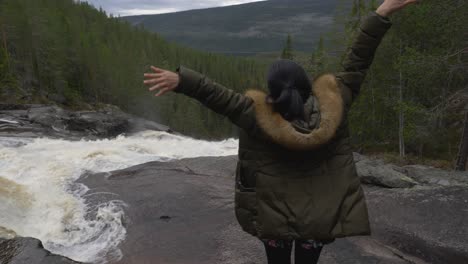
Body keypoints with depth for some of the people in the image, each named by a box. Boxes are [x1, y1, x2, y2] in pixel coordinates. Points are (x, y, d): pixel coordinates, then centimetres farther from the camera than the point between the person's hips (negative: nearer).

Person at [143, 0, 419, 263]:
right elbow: (357, 63, -10)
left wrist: (181, 80, -20)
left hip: (275, 215, -2)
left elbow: (219, 96, -24)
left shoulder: (260, 116, -23)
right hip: (321, 215, 2)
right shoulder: (332, 103, -16)